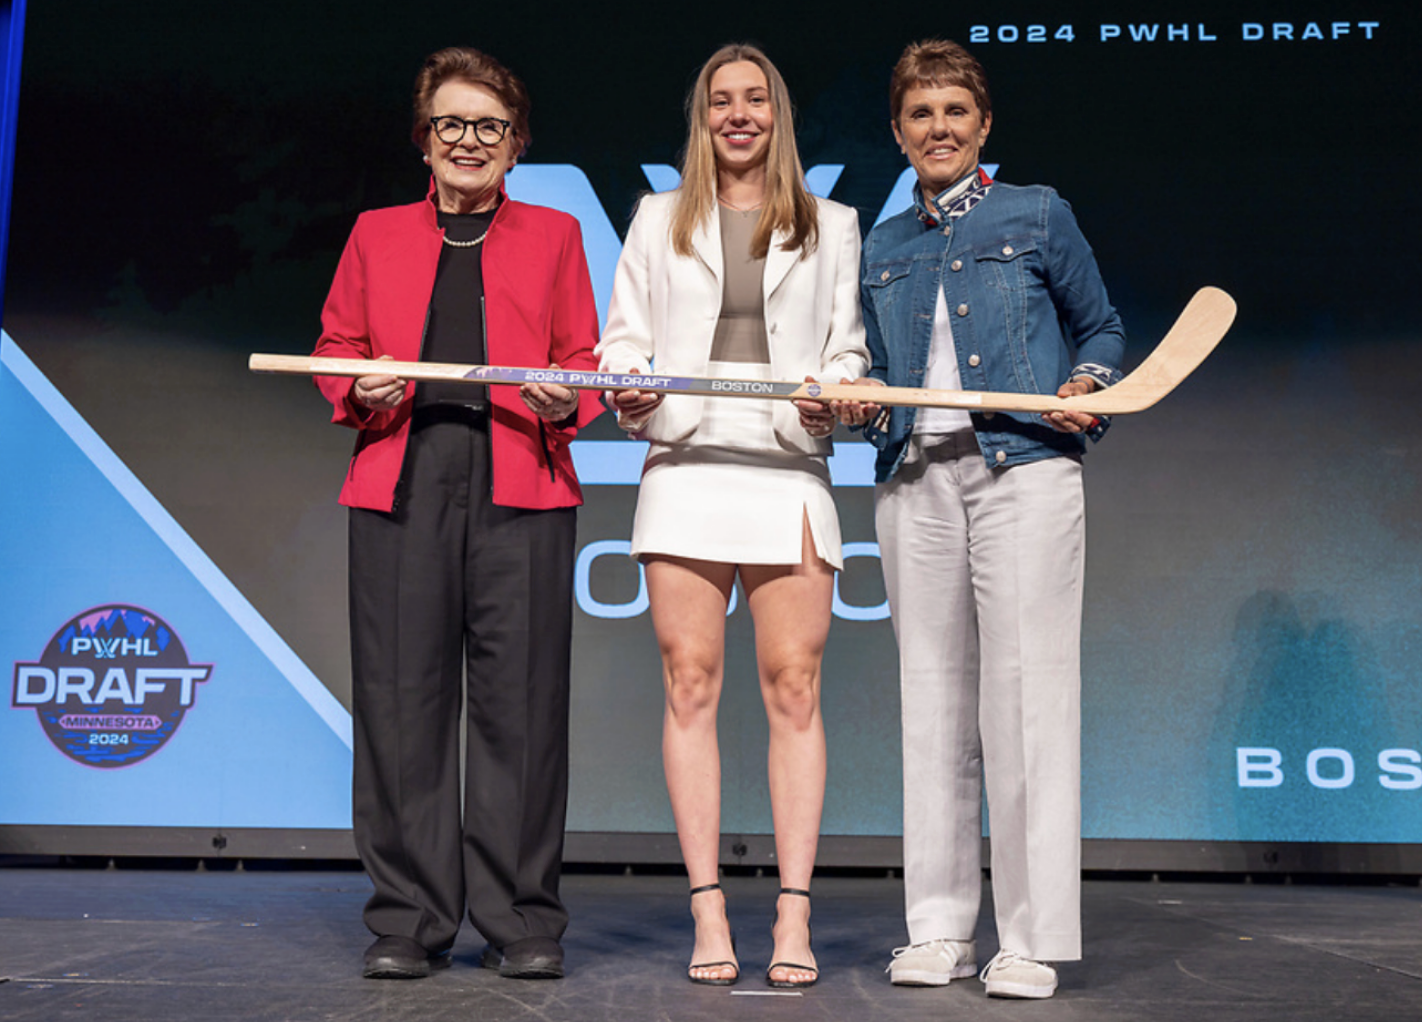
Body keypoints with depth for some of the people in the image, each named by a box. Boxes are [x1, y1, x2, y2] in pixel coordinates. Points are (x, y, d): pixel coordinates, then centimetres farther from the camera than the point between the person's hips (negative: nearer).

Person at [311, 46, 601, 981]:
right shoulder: (377, 234, 21)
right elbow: (336, 346, 19)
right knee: (401, 693, -3)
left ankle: (523, 921, 6)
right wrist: (362, 391, -2)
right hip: (400, 480, 1)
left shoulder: (554, 235, 18)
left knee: (520, 695, -4)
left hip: (521, 482, -1)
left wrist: (564, 397, -8)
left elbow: (585, 356, 13)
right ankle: (411, 920, 8)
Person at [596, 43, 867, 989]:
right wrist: (629, 394, -7)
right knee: (691, 684, -3)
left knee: (795, 687, -5)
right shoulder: (660, 219, 18)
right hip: (686, 463, 1)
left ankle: (795, 918, 0)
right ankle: (709, 918, 3)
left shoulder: (831, 225, 17)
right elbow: (623, 336, 15)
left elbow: (849, 347, 14)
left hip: (789, 468, 0)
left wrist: (832, 399, -8)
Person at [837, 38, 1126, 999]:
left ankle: (1034, 938, 3)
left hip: (1024, 470, -4)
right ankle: (940, 927, 14)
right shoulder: (883, 246, 18)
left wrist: (1087, 386, -6)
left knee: (1026, 694, -6)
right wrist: (862, 405, 0)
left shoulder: (1039, 215, 8)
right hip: (915, 479, 4)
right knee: (932, 697, 5)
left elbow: (1101, 327, 13)